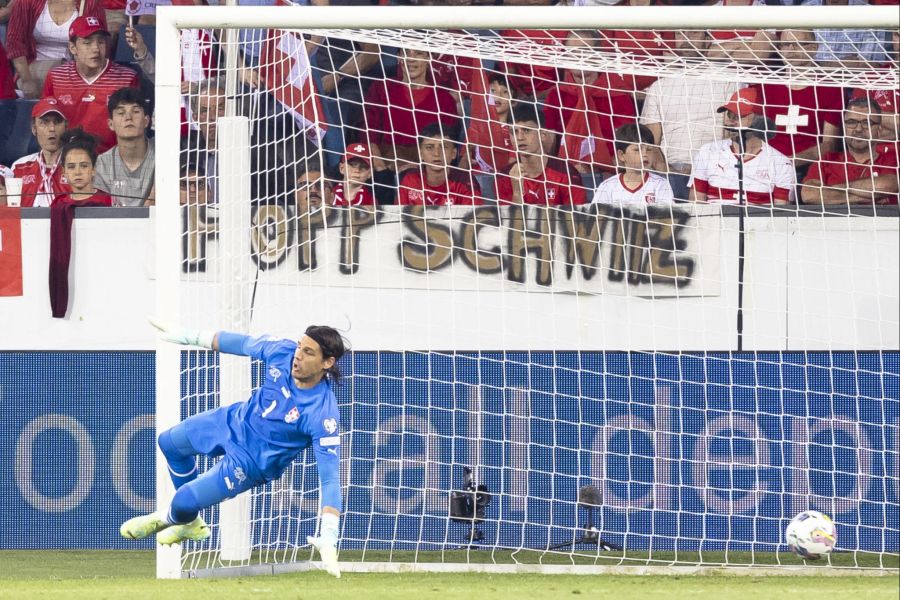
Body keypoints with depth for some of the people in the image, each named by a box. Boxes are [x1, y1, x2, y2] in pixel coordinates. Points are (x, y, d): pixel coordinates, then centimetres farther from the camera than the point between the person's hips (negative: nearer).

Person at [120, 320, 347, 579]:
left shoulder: (323, 414, -36)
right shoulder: (283, 351, -23)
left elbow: (330, 477, -36)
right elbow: (242, 344, -5)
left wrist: (328, 539, -43)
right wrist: (186, 336, 3)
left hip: (253, 461, -6)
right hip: (236, 420, 6)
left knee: (184, 502, -11)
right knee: (170, 442, 25)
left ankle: (166, 519, 30)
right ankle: (191, 524, 45)